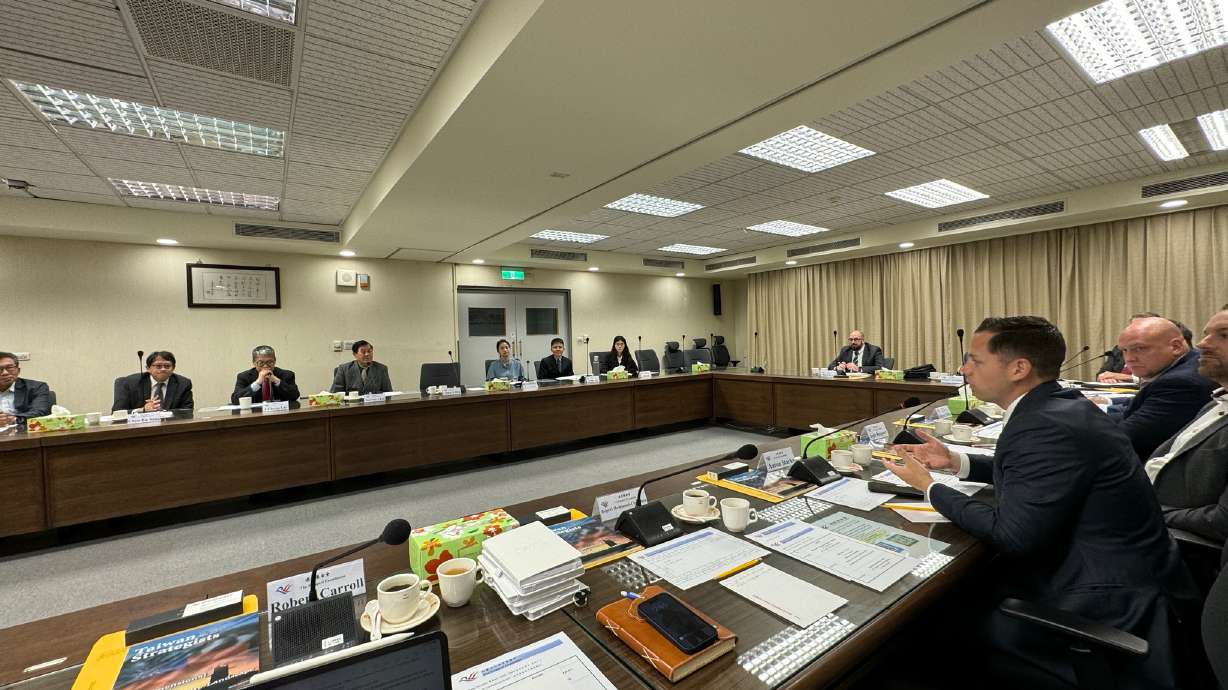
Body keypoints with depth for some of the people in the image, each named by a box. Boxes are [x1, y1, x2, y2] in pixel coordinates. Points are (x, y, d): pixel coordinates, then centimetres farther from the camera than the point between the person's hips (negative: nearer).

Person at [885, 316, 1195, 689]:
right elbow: (1026, 470, 17)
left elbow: (1010, 534, -26)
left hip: (1106, 601, -9)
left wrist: (930, 487, -15)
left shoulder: (1048, 426, -28)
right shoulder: (1056, 405, 2)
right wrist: (954, 460, 6)